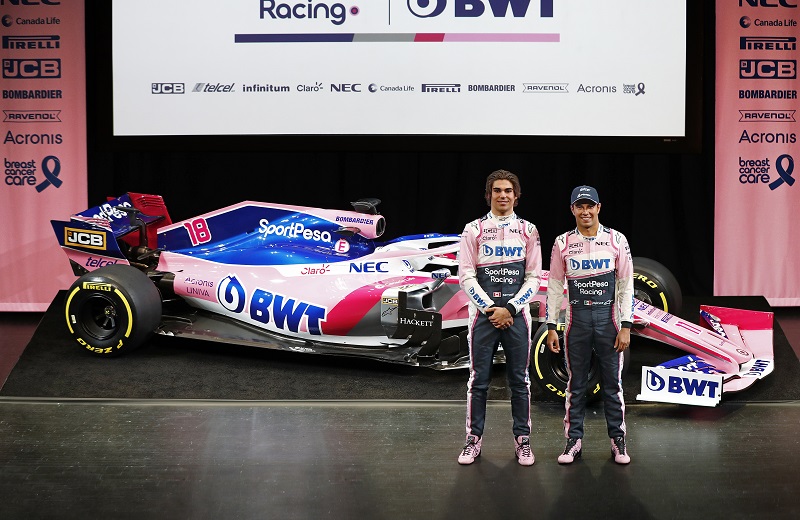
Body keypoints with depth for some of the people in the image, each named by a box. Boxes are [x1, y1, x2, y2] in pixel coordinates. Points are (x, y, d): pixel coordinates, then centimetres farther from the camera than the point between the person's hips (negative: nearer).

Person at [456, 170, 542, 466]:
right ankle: (474, 439, 9)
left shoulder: (528, 231, 8)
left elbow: (534, 277, 4)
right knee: (479, 379, 2)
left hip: (516, 314, 1)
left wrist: (510, 309, -8)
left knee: (519, 379, 4)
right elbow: (466, 276, 0)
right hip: (483, 312, -1)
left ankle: (522, 440, 12)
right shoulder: (474, 230, 5)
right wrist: (490, 309, -9)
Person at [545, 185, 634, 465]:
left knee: (612, 383, 5)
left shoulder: (616, 240, 1)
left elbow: (625, 285, 1)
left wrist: (625, 326, -4)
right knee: (576, 384, 6)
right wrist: (551, 327, 1)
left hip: (608, 317, 0)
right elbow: (554, 287, 6)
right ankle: (573, 440, 14)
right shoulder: (562, 243, 3)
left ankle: (618, 440, 14)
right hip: (577, 318, 1)